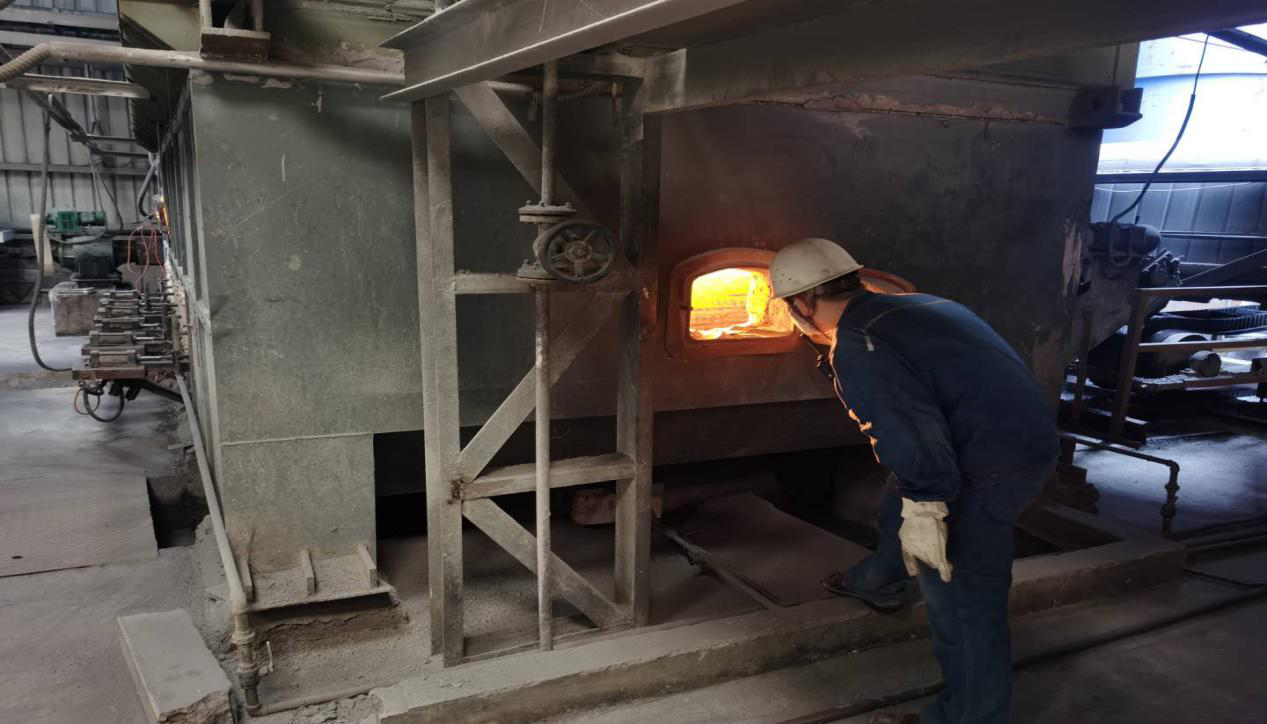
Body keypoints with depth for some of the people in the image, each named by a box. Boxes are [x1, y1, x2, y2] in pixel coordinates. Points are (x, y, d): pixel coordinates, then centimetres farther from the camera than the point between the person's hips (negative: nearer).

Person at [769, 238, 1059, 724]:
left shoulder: (857, 348, -19)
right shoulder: (906, 307, 13)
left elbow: (908, 432, -27)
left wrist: (924, 509, -22)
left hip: (994, 463, -11)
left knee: (959, 594, -1)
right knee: (901, 500, 30)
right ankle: (879, 583, 52)